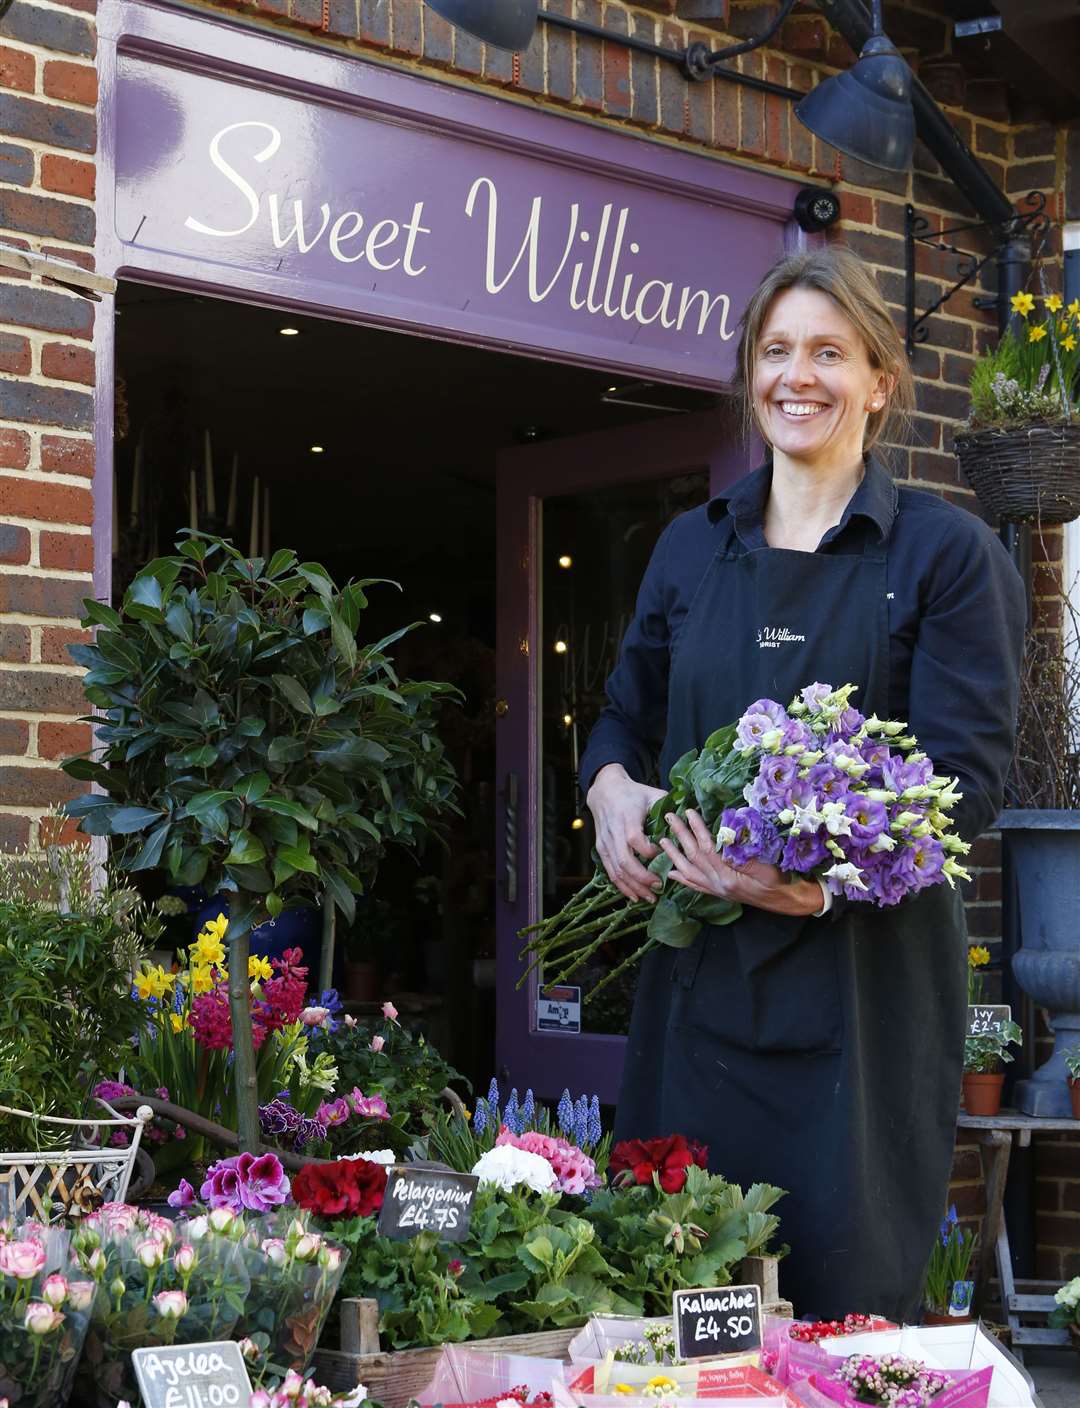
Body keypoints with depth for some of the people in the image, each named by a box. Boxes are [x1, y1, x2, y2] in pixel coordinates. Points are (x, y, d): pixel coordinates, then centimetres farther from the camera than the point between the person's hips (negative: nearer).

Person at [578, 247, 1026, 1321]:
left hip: (863, 978, -4)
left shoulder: (947, 553, -1)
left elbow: (966, 777, -9)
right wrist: (613, 792, -3)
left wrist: (819, 878, -23)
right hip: (698, 973, 4)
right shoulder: (692, 546, 14)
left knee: (845, 1298, 1)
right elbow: (624, 716, 21)